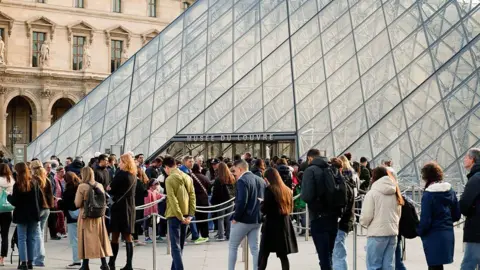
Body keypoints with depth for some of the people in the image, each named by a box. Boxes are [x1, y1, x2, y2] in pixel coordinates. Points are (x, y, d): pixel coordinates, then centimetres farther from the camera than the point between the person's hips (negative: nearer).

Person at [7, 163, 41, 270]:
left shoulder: (17, 185, -14)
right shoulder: (35, 183, -1)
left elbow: (14, 202, -12)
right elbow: (40, 199, 2)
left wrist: (9, 196, 6)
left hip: (21, 216, -3)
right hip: (33, 214, 3)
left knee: (22, 238, 4)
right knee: (32, 238, 10)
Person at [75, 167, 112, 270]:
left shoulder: (82, 187, -12)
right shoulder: (99, 186, 2)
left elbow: (77, 204, -12)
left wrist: (84, 202, 7)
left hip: (86, 216, -4)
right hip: (99, 216, 4)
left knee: (86, 239, 3)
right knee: (100, 238, 12)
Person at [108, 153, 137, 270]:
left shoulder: (121, 174, -13)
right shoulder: (133, 175, 9)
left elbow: (111, 189, -9)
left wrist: (109, 189, 11)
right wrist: (114, 190, 8)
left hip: (119, 206, -7)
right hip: (130, 207, 7)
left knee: (115, 236, 2)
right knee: (128, 236, 6)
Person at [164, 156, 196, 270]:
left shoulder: (169, 179, -10)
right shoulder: (187, 177, 9)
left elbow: (172, 200, -17)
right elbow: (192, 196, 4)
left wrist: (179, 216, -15)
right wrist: (190, 215, 1)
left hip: (175, 215, -7)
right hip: (185, 215, 7)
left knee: (175, 246, -6)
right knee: (179, 245, 16)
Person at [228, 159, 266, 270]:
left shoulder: (242, 181, -15)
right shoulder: (261, 180, 10)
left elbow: (241, 202, -24)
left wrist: (235, 217, -14)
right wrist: (258, 214, 15)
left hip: (243, 219, -7)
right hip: (257, 219, 7)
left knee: (232, 246, 8)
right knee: (255, 248, 10)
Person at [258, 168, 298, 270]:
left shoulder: (270, 189, -10)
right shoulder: (287, 190, 10)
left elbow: (264, 210, -12)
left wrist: (262, 203, 7)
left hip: (272, 224, -6)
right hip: (285, 224, 6)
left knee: (263, 255, 0)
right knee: (283, 256, 8)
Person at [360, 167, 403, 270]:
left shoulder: (372, 193, -9)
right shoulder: (395, 194, 11)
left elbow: (366, 217, -10)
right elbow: (398, 215, 16)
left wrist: (363, 223, 9)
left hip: (377, 234, -6)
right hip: (392, 233, 6)